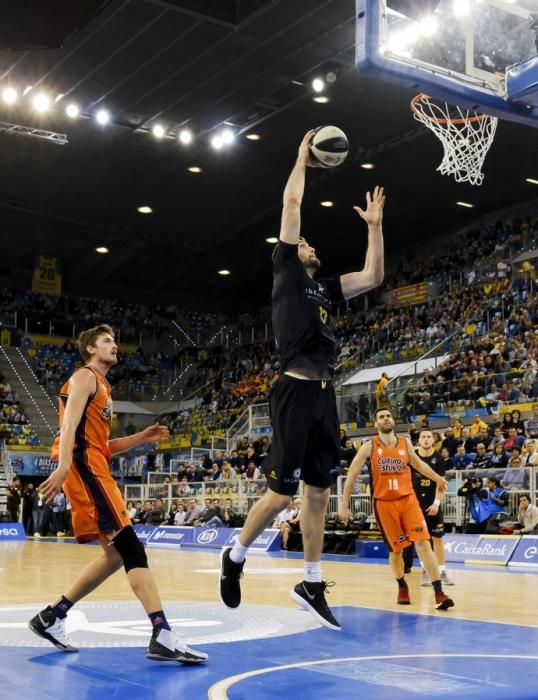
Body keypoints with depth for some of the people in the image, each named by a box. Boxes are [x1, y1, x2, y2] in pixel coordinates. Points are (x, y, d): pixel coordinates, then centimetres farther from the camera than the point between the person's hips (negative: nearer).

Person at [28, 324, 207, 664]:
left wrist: (142, 437, 18)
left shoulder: (102, 387, 27)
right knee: (129, 545, -19)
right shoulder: (85, 377, -1)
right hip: (84, 467, -10)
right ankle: (163, 636, -27)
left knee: (117, 553, 10)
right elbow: (69, 426, -17)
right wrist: (63, 467, -31)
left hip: (95, 469, 10)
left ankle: (51, 617, 16)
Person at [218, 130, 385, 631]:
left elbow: (373, 277, 19)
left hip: (324, 394, 7)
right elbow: (291, 203, 0)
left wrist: (374, 226, 20)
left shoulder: (325, 288, 21)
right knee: (281, 494, -5)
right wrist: (302, 158, 11)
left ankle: (311, 585, 17)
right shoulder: (285, 272, 3)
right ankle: (235, 557, 17)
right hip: (296, 391, -7)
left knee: (318, 492, 9)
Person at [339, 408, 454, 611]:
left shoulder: (405, 443, 6)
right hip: (384, 504, -1)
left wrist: (438, 479, 23)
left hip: (408, 500, 2)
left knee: (423, 543, -12)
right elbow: (352, 476, -1)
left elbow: (418, 463, 27)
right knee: (395, 549, 7)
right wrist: (344, 506, -4)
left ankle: (439, 594, -14)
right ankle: (402, 587, 34)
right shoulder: (369, 447, -3)